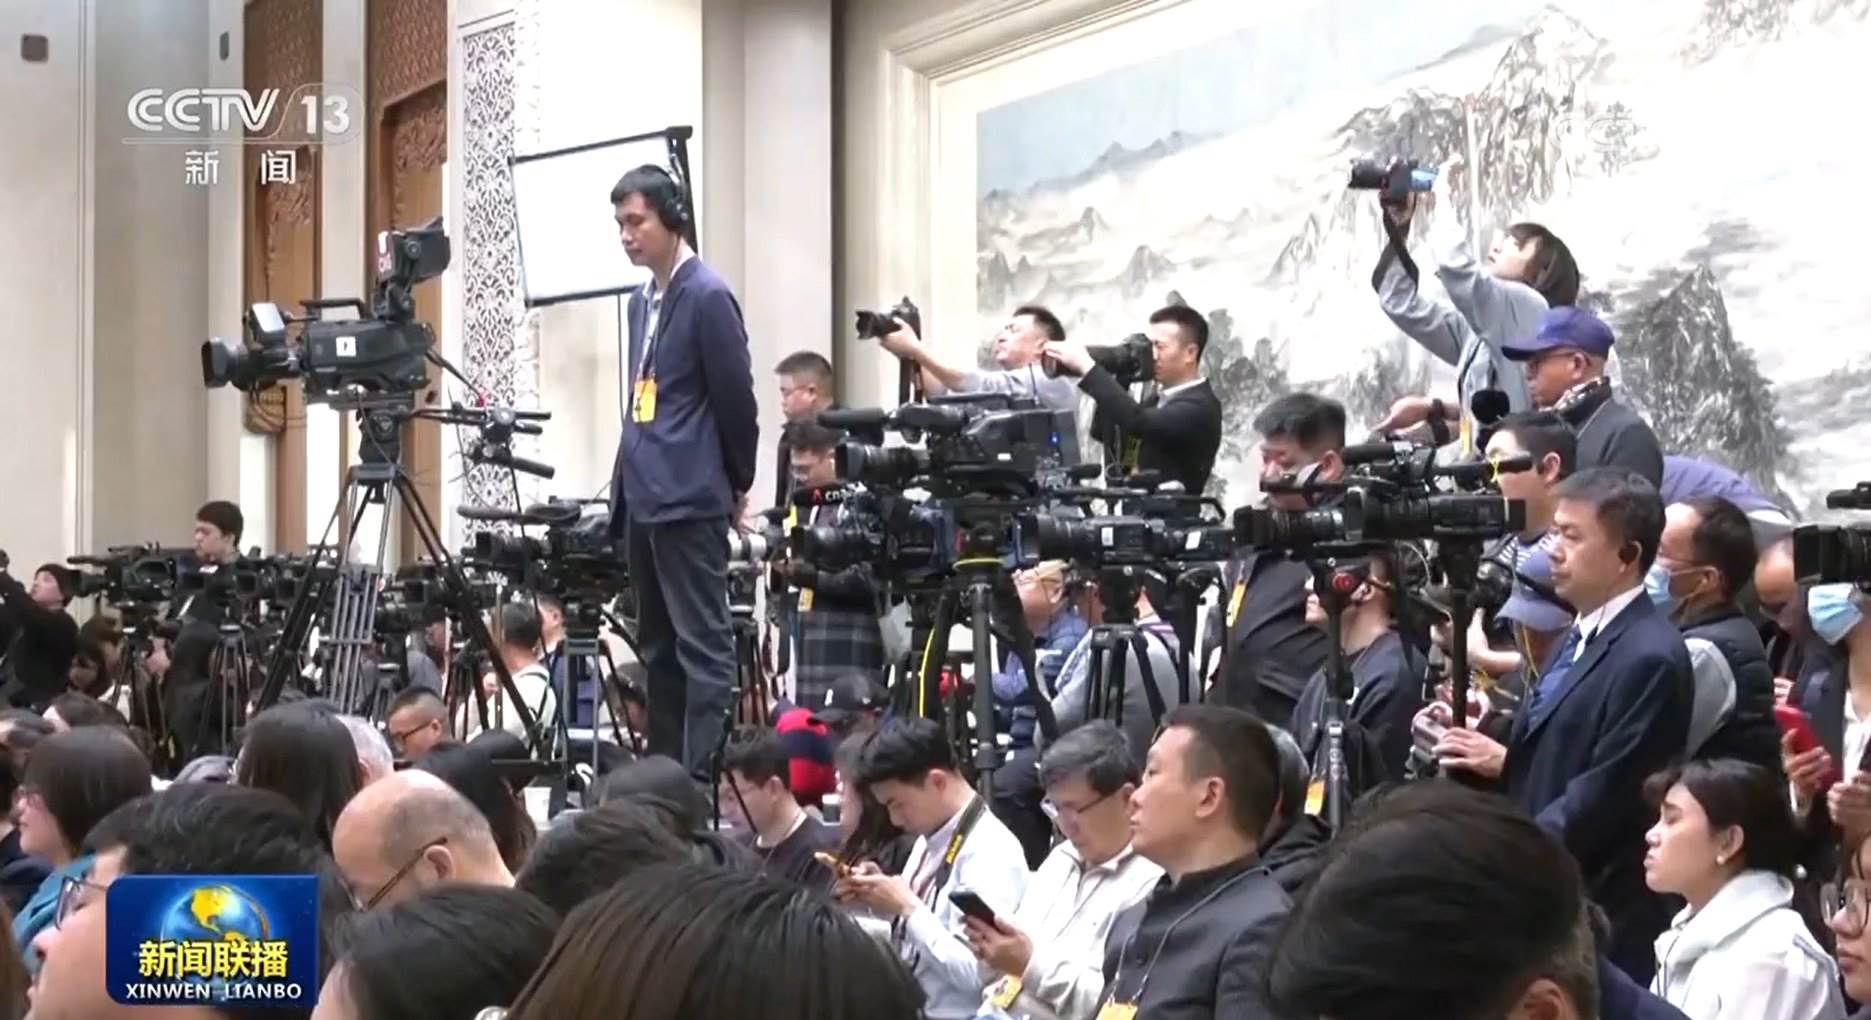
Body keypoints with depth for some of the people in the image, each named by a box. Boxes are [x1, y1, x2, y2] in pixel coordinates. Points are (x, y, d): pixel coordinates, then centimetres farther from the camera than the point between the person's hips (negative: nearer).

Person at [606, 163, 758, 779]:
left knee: (702, 647, -8)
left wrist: (738, 485, 0)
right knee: (658, 648, 13)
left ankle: (704, 780, -8)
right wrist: (627, 486, 17)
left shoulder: (707, 296, -10)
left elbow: (736, 399, -9)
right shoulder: (643, 301, 15)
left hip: (690, 503, -9)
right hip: (644, 499, 9)